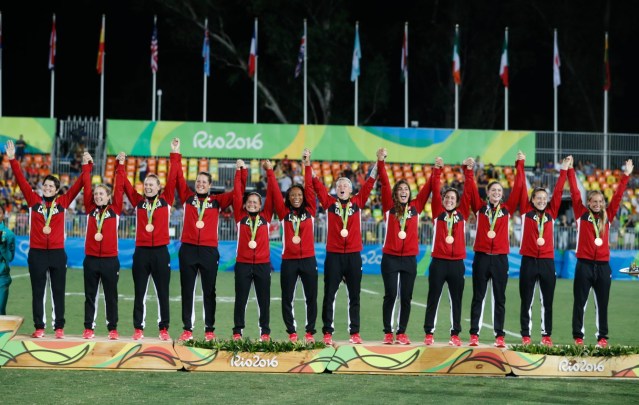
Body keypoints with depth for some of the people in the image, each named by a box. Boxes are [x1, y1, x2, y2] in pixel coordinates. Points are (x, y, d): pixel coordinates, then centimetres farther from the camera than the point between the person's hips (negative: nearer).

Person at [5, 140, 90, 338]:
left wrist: (86, 167, -5)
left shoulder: (62, 202, 4)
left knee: (58, 291, 5)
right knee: (38, 292, 5)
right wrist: (12, 159, -5)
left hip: (57, 253, 0)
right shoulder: (34, 200, 4)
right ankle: (39, 327, 10)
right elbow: (21, 180, 1)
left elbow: (78, 185, 3)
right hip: (37, 253, 0)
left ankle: (59, 327, 11)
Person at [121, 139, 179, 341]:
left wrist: (175, 154, -5)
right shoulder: (139, 201, 8)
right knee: (139, 293, 5)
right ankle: (138, 329, 10)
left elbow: (172, 178, -2)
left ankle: (164, 329, 9)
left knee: (163, 292, 3)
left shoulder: (165, 200, 4)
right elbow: (126, 184, 5)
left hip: (160, 251, -1)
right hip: (141, 251, 1)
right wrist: (121, 165, 0)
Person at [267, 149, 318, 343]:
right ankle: (291, 332, 10)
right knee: (287, 298, 2)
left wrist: (308, 166, -3)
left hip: (308, 260, 0)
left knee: (311, 297, 3)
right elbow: (275, 191, 1)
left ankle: (310, 332, 10)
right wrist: (270, 172, -5)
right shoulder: (284, 213, 5)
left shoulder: (309, 211, 6)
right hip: (289, 261, 0)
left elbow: (310, 188, 1)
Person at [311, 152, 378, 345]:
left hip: (353, 255, 1)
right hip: (333, 255, -1)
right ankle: (327, 333, 4)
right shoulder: (330, 202, 5)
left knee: (354, 297, 6)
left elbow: (369, 184, 5)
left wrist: (378, 163, 0)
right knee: (329, 296, 0)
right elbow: (317, 185, 1)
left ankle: (354, 333, 12)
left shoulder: (357, 202, 8)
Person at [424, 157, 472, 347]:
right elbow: (435, 190, -2)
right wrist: (437, 170, -11)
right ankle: (429, 333, 4)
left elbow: (468, 192, 3)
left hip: (457, 263, 1)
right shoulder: (438, 212, 6)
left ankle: (455, 334, 9)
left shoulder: (462, 213, 9)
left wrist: (469, 171, -5)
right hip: (438, 261, -1)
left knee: (456, 300, 5)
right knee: (433, 299, 2)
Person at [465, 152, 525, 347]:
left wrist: (520, 165, 2)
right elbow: (471, 189, -2)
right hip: (481, 257, -1)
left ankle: (499, 335, 6)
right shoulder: (480, 208, 6)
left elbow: (518, 187, 4)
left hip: (500, 258, 1)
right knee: (478, 297, 3)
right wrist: (468, 170, -11)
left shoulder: (507, 209, 7)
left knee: (499, 298, 4)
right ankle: (474, 334, 4)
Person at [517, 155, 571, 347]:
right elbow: (522, 189, 2)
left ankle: (546, 335, 11)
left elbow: (558, 191, 8)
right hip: (529, 260, -2)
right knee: (527, 302, 3)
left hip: (547, 261, 2)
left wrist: (564, 170, 4)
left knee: (547, 301, 5)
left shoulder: (551, 212, 10)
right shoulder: (526, 211, 4)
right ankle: (526, 336, 7)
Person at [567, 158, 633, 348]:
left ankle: (602, 337, 11)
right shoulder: (582, 214, 3)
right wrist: (570, 170, -1)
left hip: (603, 265, 3)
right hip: (584, 264, -3)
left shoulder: (607, 216, 10)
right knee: (580, 303, 2)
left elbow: (617, 196, 9)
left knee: (602, 303, 7)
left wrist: (626, 176, 4)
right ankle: (578, 337, 6)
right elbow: (575, 193, 1)